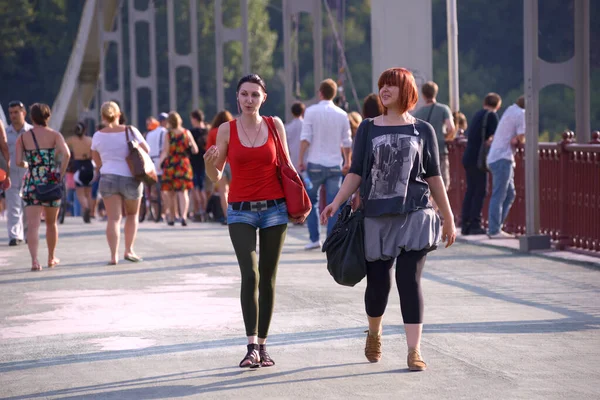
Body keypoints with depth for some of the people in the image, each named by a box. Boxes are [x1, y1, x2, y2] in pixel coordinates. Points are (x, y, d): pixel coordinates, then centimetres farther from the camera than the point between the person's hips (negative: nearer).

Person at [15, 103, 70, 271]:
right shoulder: (54, 135, 0)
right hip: (51, 181, 1)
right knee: (51, 223, 18)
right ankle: (51, 258, 30)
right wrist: (60, 174, -7)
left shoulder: (23, 137, 2)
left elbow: (18, 161, -6)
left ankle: (34, 260, -21)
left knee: (33, 224, -5)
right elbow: (66, 153, -16)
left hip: (31, 182, 0)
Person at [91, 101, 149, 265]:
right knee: (132, 214, 19)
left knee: (113, 218, 0)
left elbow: (97, 162, 8)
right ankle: (129, 250, 14)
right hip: (130, 178, 0)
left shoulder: (98, 136, -1)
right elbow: (146, 150, 0)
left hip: (108, 178, 0)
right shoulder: (130, 131, -6)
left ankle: (113, 255, -10)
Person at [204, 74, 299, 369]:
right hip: (241, 211, -2)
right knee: (250, 274, -17)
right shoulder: (227, 129, 0)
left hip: (274, 209, 2)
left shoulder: (275, 125, 4)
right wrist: (210, 163, -19)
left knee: (267, 278, 4)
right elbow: (216, 177, 3)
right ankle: (252, 346, -19)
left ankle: (262, 345, 10)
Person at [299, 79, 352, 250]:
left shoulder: (311, 111, -4)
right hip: (335, 164, 2)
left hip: (315, 163, -2)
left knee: (311, 201, 10)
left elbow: (306, 138, -9)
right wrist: (347, 162, 18)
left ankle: (315, 239, 5)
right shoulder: (342, 114, 4)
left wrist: (300, 159, -4)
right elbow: (347, 142, 7)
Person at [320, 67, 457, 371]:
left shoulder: (422, 130, 7)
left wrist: (448, 219, 9)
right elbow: (356, 172, 5)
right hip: (377, 216, 1)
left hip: (414, 215, -1)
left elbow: (433, 177, 9)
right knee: (377, 283, 4)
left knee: (409, 281, -10)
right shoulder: (368, 129, 8)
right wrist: (336, 203, -9)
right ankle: (374, 334, 34)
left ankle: (414, 351, -8)